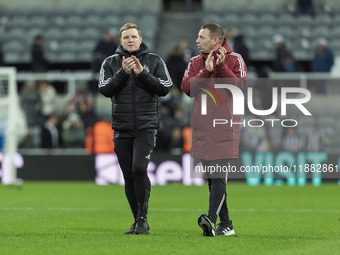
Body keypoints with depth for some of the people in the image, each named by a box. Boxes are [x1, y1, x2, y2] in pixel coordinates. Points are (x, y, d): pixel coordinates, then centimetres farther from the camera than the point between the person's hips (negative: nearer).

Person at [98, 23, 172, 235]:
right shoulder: (111, 62, 8)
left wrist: (142, 73, -13)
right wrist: (123, 72, -16)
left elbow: (165, 88, -4)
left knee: (139, 168, -20)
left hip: (146, 125, -3)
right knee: (129, 176, 4)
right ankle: (138, 222, 14)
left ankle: (143, 217, -10)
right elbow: (105, 90, -4)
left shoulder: (154, 61, 5)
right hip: (122, 128, 3)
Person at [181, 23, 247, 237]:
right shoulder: (195, 62, 14)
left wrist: (221, 66, -17)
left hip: (224, 127, -6)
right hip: (202, 127, 6)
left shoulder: (234, 59, 1)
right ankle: (226, 224, 13)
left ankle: (211, 219, -26)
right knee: (211, 178, 7)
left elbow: (240, 86, -12)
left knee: (219, 175, -15)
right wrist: (207, 71, -11)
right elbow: (187, 88, 0)